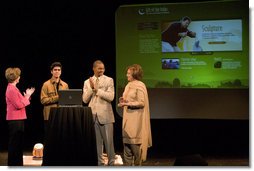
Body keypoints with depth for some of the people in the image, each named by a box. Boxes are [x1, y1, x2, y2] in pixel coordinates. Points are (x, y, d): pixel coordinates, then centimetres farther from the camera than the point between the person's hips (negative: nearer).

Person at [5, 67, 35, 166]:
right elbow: (19, 105, -19)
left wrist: (27, 96, 8)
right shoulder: (11, 89, -16)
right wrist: (27, 96, -11)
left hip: (18, 119, 10)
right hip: (15, 120, -10)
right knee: (14, 143, -4)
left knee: (19, 142, 14)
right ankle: (12, 164, 1)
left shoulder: (13, 88, 15)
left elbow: (20, 103, 16)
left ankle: (17, 164, 20)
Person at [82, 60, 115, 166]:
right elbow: (85, 100, 3)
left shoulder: (109, 80, 2)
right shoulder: (87, 82, 11)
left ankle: (111, 163, 8)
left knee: (108, 141, -1)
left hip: (105, 115, -2)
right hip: (92, 116, 3)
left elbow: (110, 97, -10)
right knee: (96, 142, 7)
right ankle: (99, 163, 16)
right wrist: (91, 88, -10)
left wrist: (96, 89, -12)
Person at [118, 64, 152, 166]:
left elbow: (141, 103, -16)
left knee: (135, 144, -5)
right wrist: (123, 101, 4)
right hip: (127, 117, 8)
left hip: (136, 118, -8)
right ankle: (127, 166, 12)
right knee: (126, 142, 7)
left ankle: (137, 166, 5)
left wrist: (127, 104, -20)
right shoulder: (128, 85, 15)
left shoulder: (140, 86, -10)